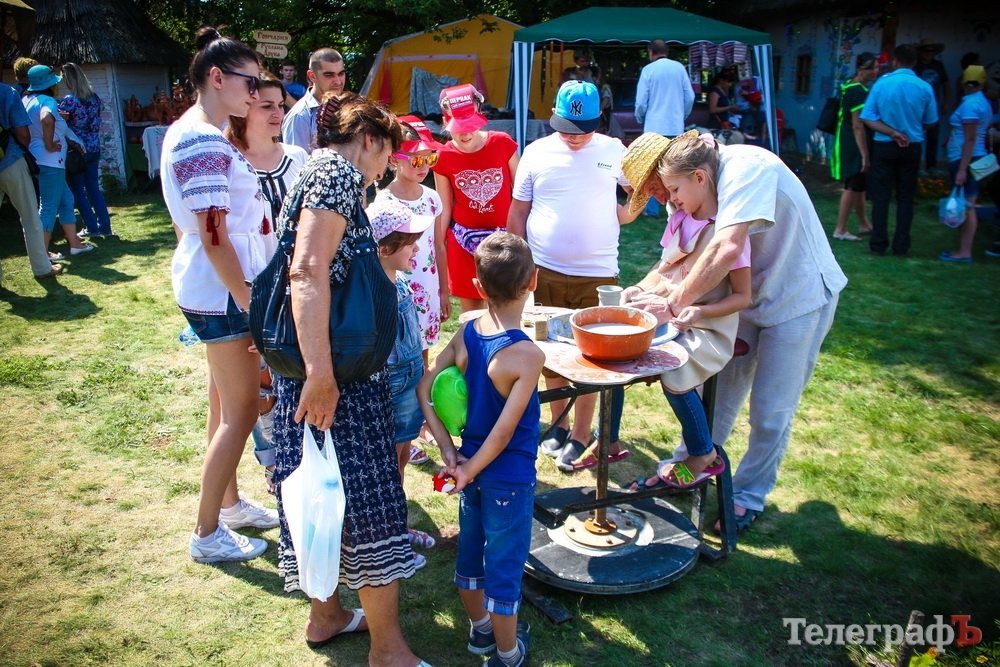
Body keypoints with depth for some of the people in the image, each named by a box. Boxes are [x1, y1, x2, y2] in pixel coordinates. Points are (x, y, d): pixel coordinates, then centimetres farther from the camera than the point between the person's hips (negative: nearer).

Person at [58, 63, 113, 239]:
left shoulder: (69, 101, -15)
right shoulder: (94, 97, 4)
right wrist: (93, 139, 14)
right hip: (94, 148, 6)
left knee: (78, 190, 6)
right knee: (94, 188, 13)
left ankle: (92, 228, 7)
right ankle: (105, 227, 11)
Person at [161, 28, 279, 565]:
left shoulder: (191, 131, 12)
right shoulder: (204, 141, -19)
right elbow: (214, 236, -23)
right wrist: (251, 305, -20)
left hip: (215, 286, 10)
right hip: (222, 290, -10)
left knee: (228, 402, 19)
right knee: (241, 411, 0)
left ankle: (230, 501, 36)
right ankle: (207, 534, 14)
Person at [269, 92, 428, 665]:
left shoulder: (318, 170, 19)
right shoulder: (339, 172, -11)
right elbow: (309, 274, -25)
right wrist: (320, 373, -29)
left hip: (328, 367, 10)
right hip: (338, 372, -10)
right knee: (368, 499, -2)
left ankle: (326, 615, 33)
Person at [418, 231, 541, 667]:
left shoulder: (465, 334, -7)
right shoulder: (527, 355, -24)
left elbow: (424, 389, -2)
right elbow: (504, 431, -25)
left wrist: (448, 450, -2)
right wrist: (470, 470, -11)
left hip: (472, 463, 6)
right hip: (509, 475, -6)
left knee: (470, 549, 22)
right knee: (504, 564, 10)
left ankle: (480, 630, 44)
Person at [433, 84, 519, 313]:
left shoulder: (503, 143, -7)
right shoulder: (444, 158, -3)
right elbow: (444, 209, 5)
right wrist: (439, 245, 7)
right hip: (464, 240, 1)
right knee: (471, 311, 9)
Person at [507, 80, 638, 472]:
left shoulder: (613, 151, 2)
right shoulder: (537, 152, 3)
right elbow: (518, 212, 6)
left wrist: (624, 214, -4)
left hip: (598, 274, -1)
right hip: (544, 273, 1)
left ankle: (580, 437, 13)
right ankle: (558, 425, 27)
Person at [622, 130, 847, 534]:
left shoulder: (747, 168, -30)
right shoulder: (713, 184, -4)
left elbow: (728, 248, -42)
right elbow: (688, 254, -2)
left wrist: (673, 305, -36)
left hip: (798, 299, -7)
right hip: (751, 296, 7)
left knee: (770, 411, 4)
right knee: (720, 389, 15)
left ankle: (749, 495, 22)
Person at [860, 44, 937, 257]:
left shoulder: (882, 83, -7)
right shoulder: (924, 88, -4)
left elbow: (868, 118, -12)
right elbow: (930, 122, 4)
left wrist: (892, 132, -12)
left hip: (884, 146, -1)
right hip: (912, 148, 1)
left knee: (880, 196, 4)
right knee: (906, 197, 8)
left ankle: (878, 244, 3)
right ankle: (901, 245, 8)